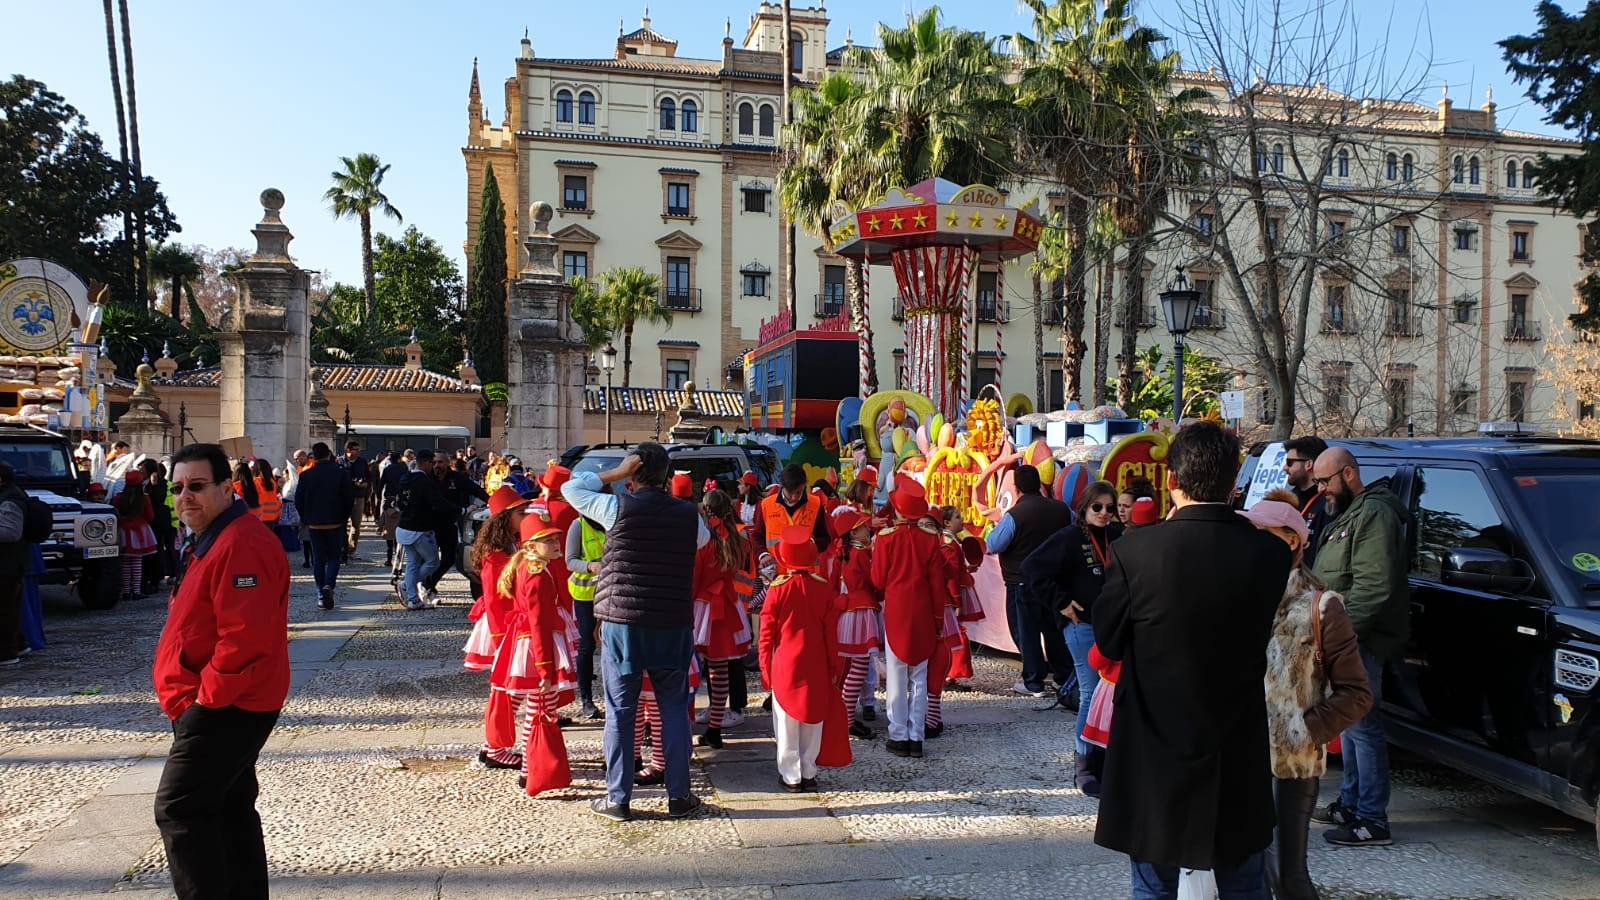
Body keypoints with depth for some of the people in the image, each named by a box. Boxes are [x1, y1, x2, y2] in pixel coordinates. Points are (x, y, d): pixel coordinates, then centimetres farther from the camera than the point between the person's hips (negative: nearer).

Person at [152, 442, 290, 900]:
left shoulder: (241, 545, -21)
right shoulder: (211, 540, 15)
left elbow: (244, 637, -28)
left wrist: (206, 697, -19)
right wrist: (200, 698, 16)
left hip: (224, 707, -11)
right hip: (229, 705, 11)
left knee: (179, 809, -7)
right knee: (230, 807, 17)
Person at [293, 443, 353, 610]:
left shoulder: (305, 475, -3)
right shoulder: (339, 473, -6)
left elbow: (298, 500, 0)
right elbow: (349, 498, -4)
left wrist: (305, 519, 12)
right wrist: (344, 518, 8)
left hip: (314, 524, 1)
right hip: (335, 523, -1)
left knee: (318, 559, 10)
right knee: (333, 557, 9)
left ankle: (321, 595, 9)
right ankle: (329, 585, -15)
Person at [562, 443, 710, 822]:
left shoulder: (618, 507, -8)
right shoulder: (689, 514, 0)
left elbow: (570, 488, 5)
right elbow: (704, 539, 22)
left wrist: (615, 474, 3)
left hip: (621, 622, -2)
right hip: (674, 625, 2)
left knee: (620, 711, 7)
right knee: (674, 708, 12)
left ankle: (617, 799, 13)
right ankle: (678, 795, 17)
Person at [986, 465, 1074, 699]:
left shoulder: (1014, 515, -19)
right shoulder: (1062, 510, -1)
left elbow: (993, 546, -16)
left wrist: (993, 527, 3)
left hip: (1022, 584, -5)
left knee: (1026, 632, 4)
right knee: (1054, 629, 17)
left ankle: (1034, 683, 8)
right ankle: (1065, 676, 24)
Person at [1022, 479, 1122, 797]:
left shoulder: (1118, 536, 7)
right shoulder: (1069, 538, -8)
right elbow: (1032, 567, -13)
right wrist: (1060, 602, -11)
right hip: (1082, 625, -5)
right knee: (1091, 695, -4)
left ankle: (1103, 761, 23)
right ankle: (1083, 767, 9)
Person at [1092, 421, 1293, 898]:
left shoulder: (1135, 550, -19)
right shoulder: (1270, 552, -12)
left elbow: (1108, 643, -6)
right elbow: (1261, 636, 0)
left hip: (1155, 751, -2)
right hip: (1238, 757, 2)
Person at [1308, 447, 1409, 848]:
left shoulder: (1373, 514, -14)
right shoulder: (1346, 516, 20)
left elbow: (1374, 586, -23)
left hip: (1360, 643, -11)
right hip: (1345, 640, 11)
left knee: (1363, 727, -7)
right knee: (1351, 724, 16)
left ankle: (1372, 821, -2)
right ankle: (1351, 804, 25)